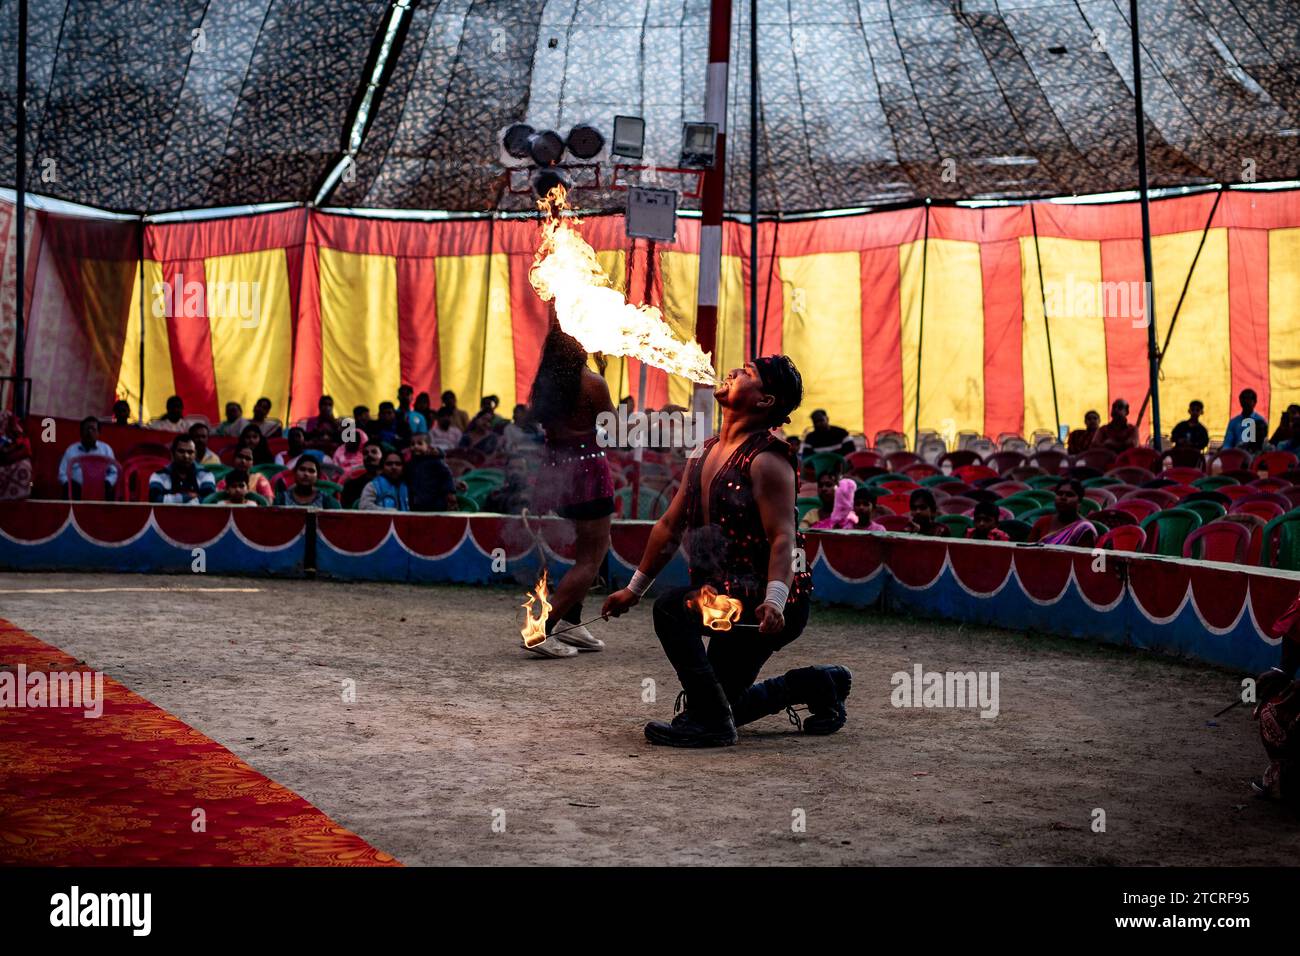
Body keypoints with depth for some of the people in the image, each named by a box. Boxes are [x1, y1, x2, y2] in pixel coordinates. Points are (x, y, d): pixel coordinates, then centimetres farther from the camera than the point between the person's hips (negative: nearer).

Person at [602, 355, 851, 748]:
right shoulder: (706, 453, 9)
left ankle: (708, 720, -17)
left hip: (768, 604, -9)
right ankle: (818, 684, 32)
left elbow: (783, 538, -26)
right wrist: (633, 590, 20)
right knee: (724, 703, 16)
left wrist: (774, 602, -42)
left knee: (672, 608, -28)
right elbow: (669, 527, 16)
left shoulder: (767, 460, -17)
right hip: (732, 599, 9)